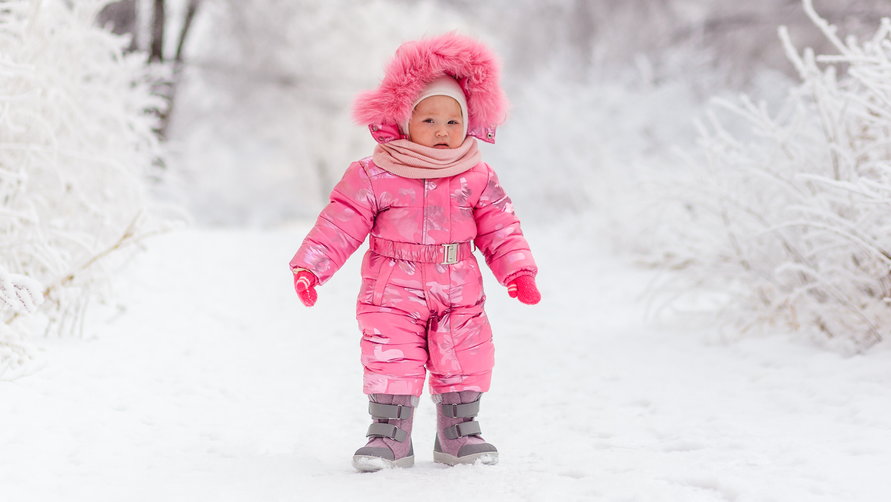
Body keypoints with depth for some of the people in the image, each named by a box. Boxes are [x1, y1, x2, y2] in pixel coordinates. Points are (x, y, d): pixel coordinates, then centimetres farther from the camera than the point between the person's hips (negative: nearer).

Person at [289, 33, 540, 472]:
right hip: (393, 296, -2)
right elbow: (339, 225, -6)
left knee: (464, 364, 6)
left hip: (459, 296, 3)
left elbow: (499, 228, 7)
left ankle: (460, 433, 22)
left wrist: (517, 270, -1)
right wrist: (310, 266, -13)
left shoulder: (477, 178, 1)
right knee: (391, 362, -6)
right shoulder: (374, 176, -7)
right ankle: (389, 436, 6)